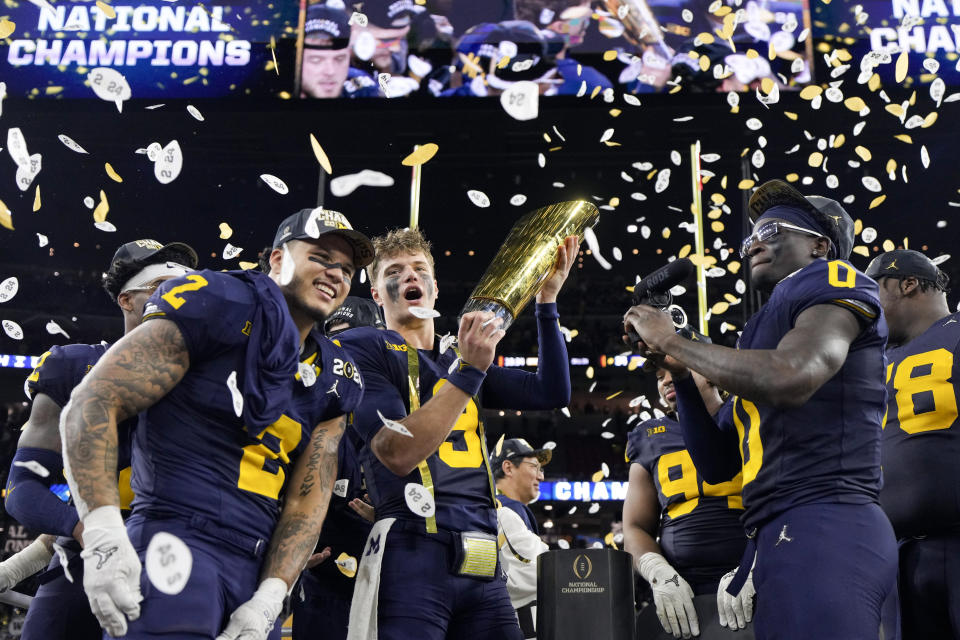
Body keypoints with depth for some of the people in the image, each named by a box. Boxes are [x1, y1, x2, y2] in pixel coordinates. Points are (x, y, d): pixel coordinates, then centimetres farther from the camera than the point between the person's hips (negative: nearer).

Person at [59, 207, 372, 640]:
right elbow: (93, 404, -11)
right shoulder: (222, 308, -6)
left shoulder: (332, 379, 13)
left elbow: (308, 497, 9)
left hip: (257, 568, 7)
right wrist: (103, 536, -19)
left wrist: (268, 598, -4)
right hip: (174, 544, -7)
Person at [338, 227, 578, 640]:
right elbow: (398, 453, -13)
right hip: (414, 555, -6)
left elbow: (551, 393, 12)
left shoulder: (461, 357, 21)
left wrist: (547, 300, 6)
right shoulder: (363, 348, 1)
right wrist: (468, 371, -17)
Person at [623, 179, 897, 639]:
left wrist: (672, 340, -8)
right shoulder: (765, 335, 26)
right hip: (776, 539, 9)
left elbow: (791, 377, -21)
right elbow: (717, 465, 24)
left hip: (825, 530, -9)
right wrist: (680, 373, 12)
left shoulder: (834, 283, 2)